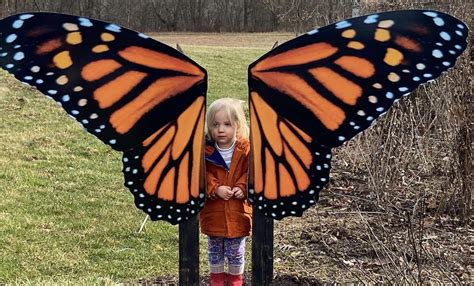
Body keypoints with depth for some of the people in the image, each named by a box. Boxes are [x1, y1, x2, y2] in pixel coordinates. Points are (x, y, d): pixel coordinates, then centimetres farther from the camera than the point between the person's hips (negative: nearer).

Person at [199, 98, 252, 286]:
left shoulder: (245, 150, -10)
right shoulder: (205, 151, -10)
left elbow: (251, 174, -6)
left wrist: (242, 188, -22)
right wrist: (215, 189, -23)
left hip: (238, 210, -1)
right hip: (213, 211, 1)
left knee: (236, 250, 15)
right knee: (214, 249, 19)